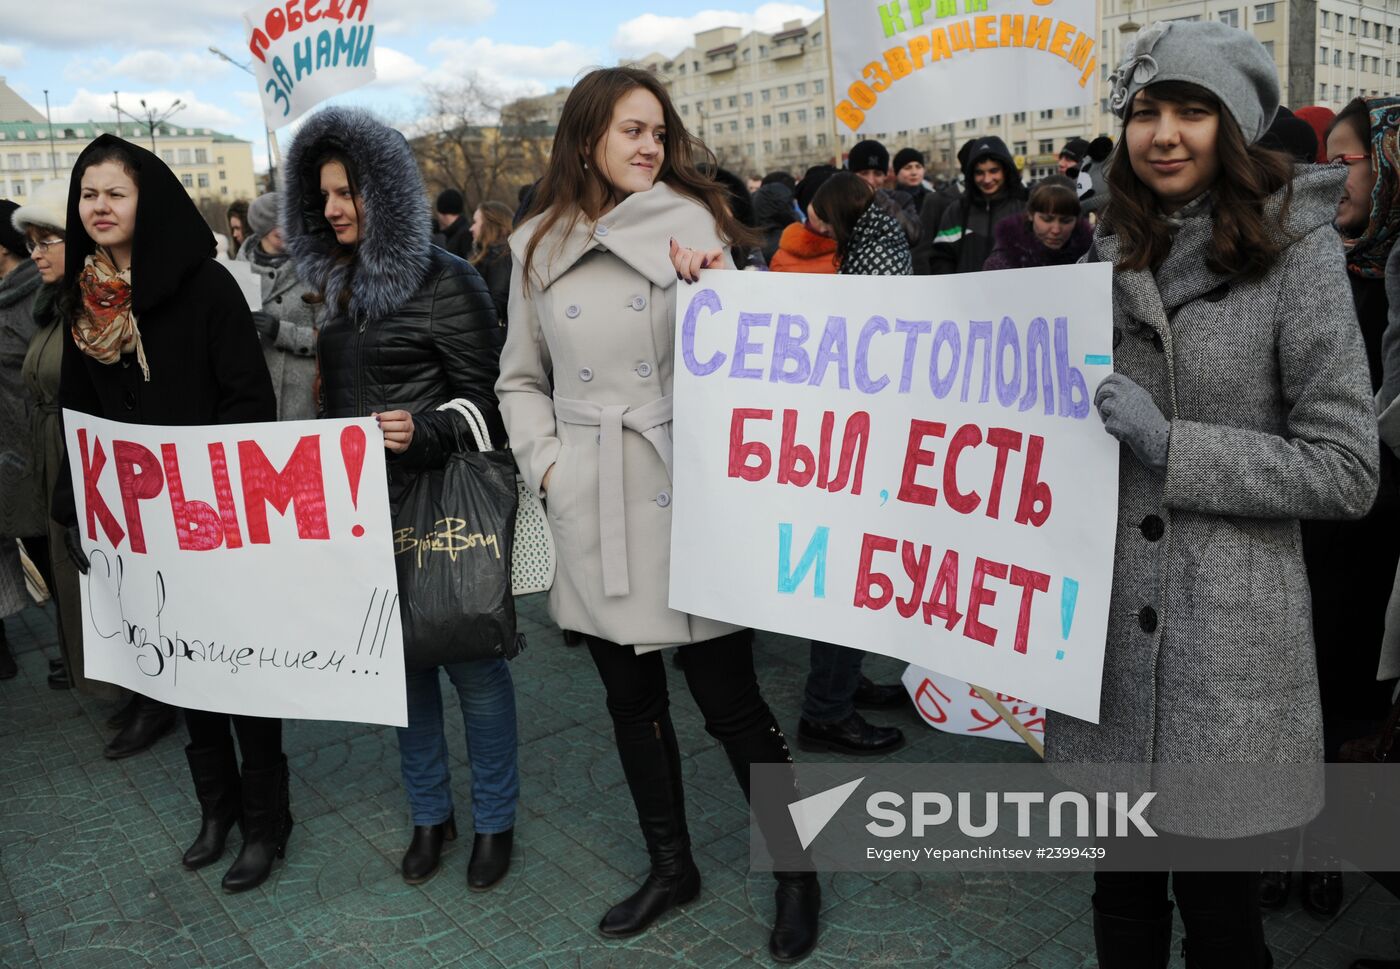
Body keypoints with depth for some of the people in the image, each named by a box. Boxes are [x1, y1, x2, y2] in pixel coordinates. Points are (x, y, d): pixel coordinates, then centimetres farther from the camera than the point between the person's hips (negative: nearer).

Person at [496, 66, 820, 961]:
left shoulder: (690, 222, -1)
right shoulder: (538, 245, 9)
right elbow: (521, 377, 15)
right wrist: (544, 465, 3)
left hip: (683, 490, -3)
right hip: (591, 509, 4)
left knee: (730, 697, 1)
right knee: (630, 694, 15)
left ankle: (796, 873, 24)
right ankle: (672, 864, 36)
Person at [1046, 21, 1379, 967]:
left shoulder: (1296, 252, -8)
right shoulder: (1114, 252, 7)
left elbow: (1346, 470, -11)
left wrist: (1168, 444, -18)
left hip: (1226, 640, -4)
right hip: (1109, 617, 5)